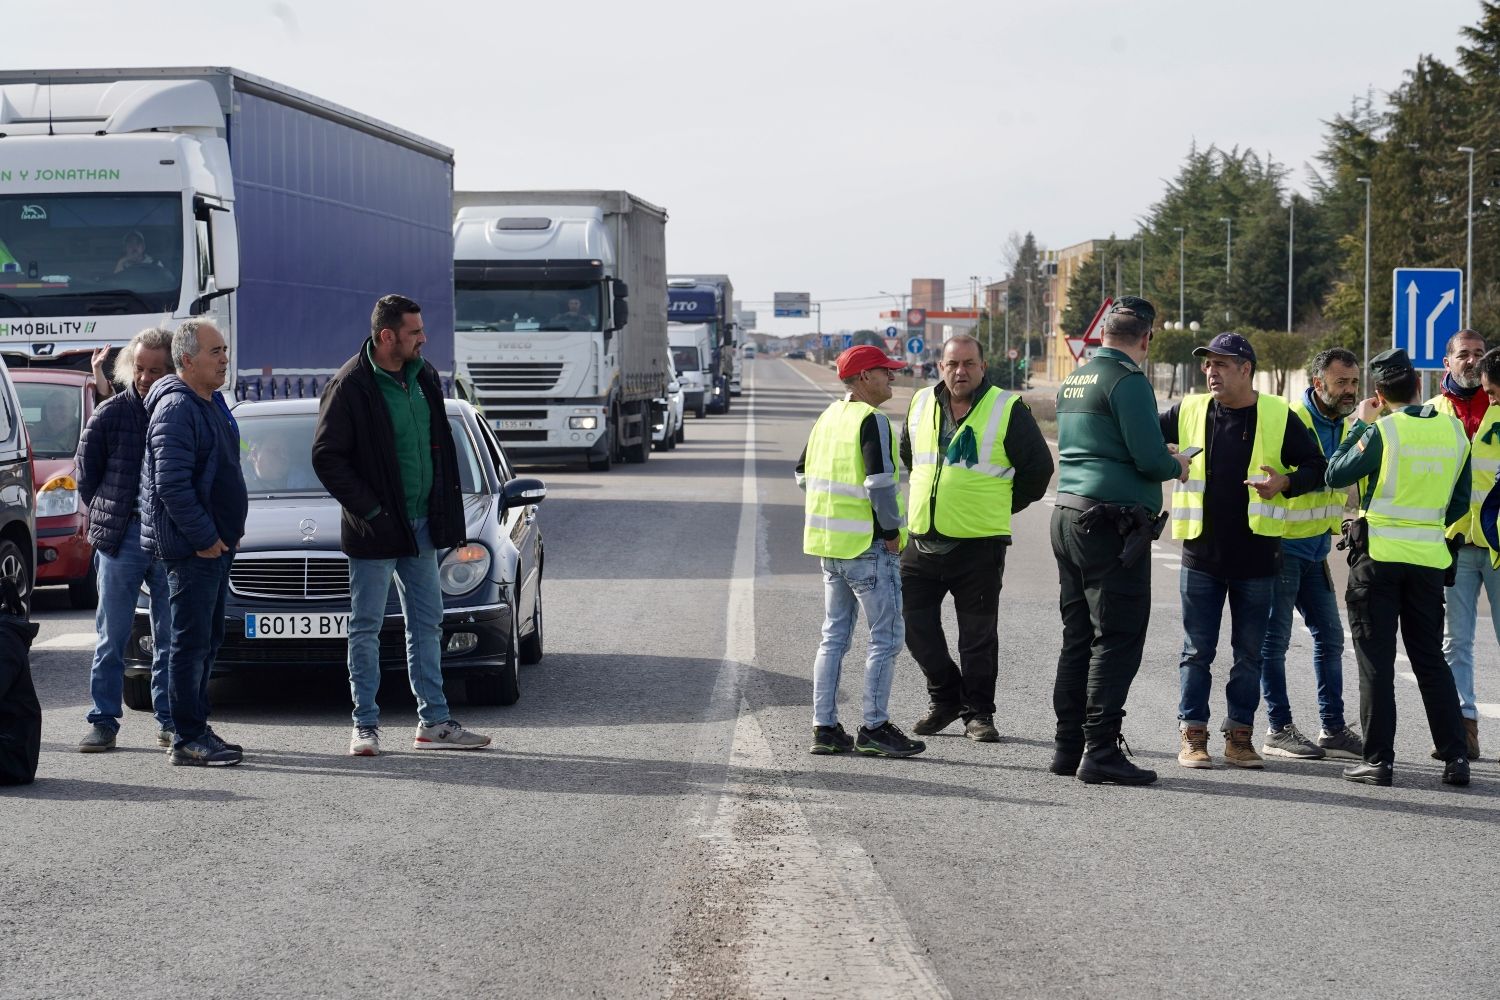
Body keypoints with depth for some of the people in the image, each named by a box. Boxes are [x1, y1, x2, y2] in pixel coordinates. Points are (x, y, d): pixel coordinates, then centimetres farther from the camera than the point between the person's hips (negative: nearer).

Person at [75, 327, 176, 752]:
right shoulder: (112, 413, -1)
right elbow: (87, 471, 8)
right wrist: (106, 517, 7)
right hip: (121, 537, -1)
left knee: (171, 637, 6)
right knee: (112, 634, 2)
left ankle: (169, 721, 13)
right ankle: (104, 721, 6)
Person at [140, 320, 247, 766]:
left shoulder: (211, 404, 16)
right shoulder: (176, 408, -16)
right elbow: (171, 484, -23)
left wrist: (231, 528, 16)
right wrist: (204, 537, -20)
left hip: (216, 541, 10)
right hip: (191, 546, -10)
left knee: (207, 640, 14)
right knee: (192, 641, -7)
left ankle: (197, 728, 21)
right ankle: (188, 739, -4)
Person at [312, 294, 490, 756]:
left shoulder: (424, 376, 6)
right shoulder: (350, 386, -15)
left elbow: (441, 441, 17)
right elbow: (326, 457, -15)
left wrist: (445, 507, 9)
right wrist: (369, 510, -17)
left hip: (420, 525, 7)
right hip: (375, 529, -7)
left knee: (427, 624, 11)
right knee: (366, 628, 2)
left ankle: (434, 721, 18)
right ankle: (366, 726, 8)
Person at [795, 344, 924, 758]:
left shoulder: (829, 416, 12)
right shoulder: (871, 421, -15)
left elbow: (805, 473, 19)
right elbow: (880, 482, -23)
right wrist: (892, 531, -12)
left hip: (829, 542, 9)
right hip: (868, 546, -8)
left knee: (834, 635, 13)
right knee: (886, 637, -1)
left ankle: (824, 726, 12)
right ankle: (875, 727, 0)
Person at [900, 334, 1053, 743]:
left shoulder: (1008, 409, -5)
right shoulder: (921, 404, 9)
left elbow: (1039, 465, 1)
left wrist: (1004, 507, 7)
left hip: (979, 542, -4)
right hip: (922, 540, 4)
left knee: (978, 633, 1)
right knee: (915, 621, 6)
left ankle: (978, 712, 12)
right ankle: (945, 698, 24)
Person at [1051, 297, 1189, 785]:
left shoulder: (1073, 382, 16)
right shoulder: (1128, 379, -11)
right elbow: (1150, 458, -17)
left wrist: (1159, 453, 25)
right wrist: (1177, 466, 4)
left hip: (1069, 517, 9)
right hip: (1113, 522, -9)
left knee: (1078, 637, 13)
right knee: (1117, 640, -6)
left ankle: (1069, 746, 15)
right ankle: (1100, 751, -9)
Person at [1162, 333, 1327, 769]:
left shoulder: (1278, 416, -1)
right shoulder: (1189, 411, 3)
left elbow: (1317, 467, 3)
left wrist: (1286, 483, -16)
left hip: (1255, 556, 0)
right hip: (1202, 553, 1)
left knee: (1250, 652, 7)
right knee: (1197, 650, 3)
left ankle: (1240, 735, 16)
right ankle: (1193, 734, 10)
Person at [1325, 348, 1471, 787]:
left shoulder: (1382, 431, -12)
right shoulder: (1454, 428, 2)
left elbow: (1336, 474, -2)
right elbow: (1460, 500, 10)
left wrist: (1360, 424, 6)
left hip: (1378, 553, -4)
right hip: (1429, 556, 4)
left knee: (1376, 660, 2)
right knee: (1430, 658, 12)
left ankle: (1379, 759, 1)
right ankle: (1455, 757, 8)